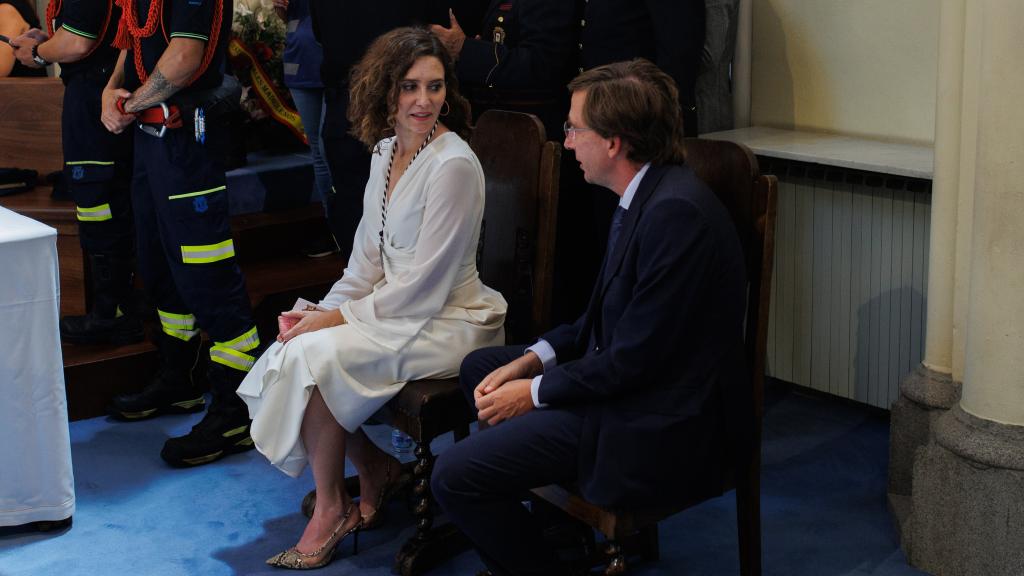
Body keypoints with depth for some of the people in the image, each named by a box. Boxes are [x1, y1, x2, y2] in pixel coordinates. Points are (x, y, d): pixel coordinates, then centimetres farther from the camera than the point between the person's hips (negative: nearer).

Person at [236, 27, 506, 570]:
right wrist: (323, 310, -4)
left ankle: (331, 509, -3)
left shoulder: (454, 165, -19)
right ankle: (376, 470, 7)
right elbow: (368, 258, 11)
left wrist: (339, 318, -16)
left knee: (314, 356, -22)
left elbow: (424, 283, -19)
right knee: (296, 347, -10)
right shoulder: (386, 150, 7)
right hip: (396, 308, 8)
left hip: (448, 323, -8)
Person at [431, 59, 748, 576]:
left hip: (652, 426, -10)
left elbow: (635, 357, -24)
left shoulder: (676, 212, -25)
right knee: (478, 366, 22)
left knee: (454, 476, -15)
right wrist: (531, 361, 3)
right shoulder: (649, 195, 6)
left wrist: (535, 392, -12)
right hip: (619, 376, 10)